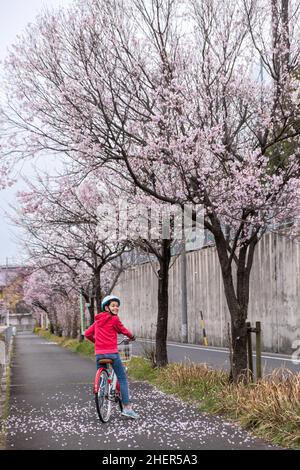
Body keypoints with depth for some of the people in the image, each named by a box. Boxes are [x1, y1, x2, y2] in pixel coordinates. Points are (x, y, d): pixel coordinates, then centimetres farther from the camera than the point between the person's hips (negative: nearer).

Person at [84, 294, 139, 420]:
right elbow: (122, 330, 9)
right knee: (122, 379, 1)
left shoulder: (98, 321, 14)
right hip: (112, 353, -6)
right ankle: (127, 407, -4)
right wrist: (132, 336, 29)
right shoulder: (114, 319, -4)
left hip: (99, 354, 6)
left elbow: (87, 334, 18)